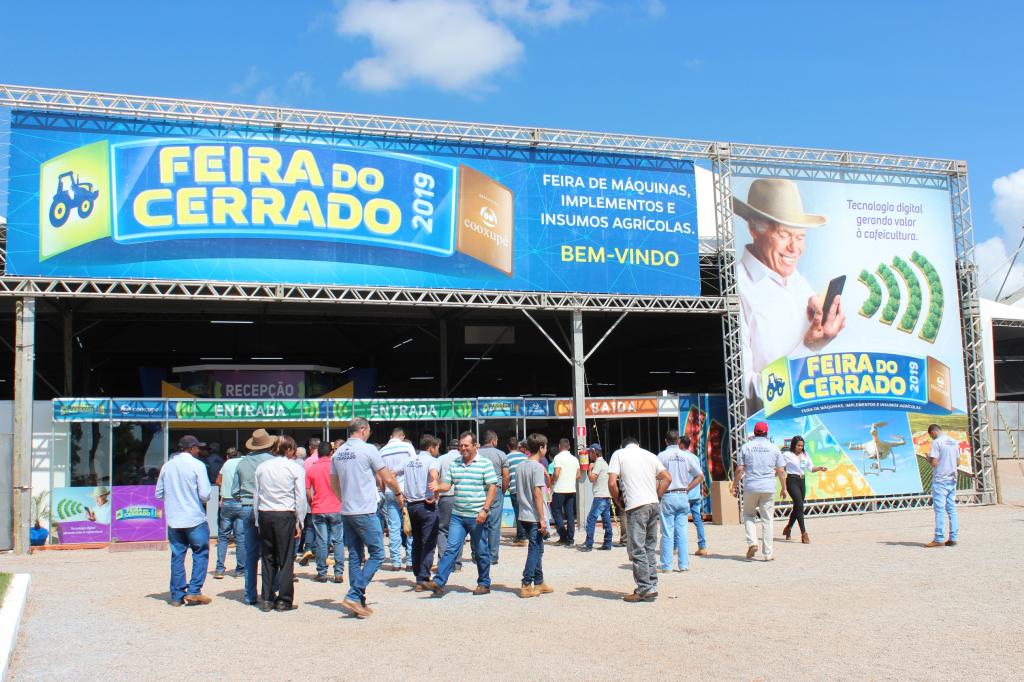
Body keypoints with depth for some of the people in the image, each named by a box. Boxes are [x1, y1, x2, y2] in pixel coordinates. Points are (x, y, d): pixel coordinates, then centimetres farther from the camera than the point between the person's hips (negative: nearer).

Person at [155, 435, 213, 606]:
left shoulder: (167, 465, 6)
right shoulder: (197, 465, -9)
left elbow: (159, 493, 11)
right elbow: (205, 494, -15)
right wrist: (204, 501, 6)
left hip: (173, 520, 5)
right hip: (195, 518, -5)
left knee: (177, 556, 10)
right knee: (201, 553, 7)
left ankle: (177, 595, 13)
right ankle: (194, 592, -1)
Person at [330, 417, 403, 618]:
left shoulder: (337, 453, 9)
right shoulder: (368, 449, -10)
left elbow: (334, 484, 19)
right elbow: (388, 478, -5)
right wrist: (398, 493, 12)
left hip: (346, 512, 7)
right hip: (365, 512, -7)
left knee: (355, 557, 11)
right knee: (377, 554, 0)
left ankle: (359, 602, 13)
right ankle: (354, 596, -9)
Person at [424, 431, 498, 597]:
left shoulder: (485, 464, -5)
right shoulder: (454, 464, 10)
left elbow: (492, 488, -8)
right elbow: (447, 484, 11)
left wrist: (485, 510, -16)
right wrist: (438, 487, -12)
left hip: (477, 516, -4)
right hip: (457, 515, 4)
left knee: (481, 551, 7)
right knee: (451, 548, -2)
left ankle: (484, 584, 20)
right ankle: (438, 582, -5)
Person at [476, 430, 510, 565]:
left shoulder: (476, 454, 5)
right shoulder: (501, 455, 0)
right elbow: (506, 477, -3)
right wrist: (503, 491, 10)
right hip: (496, 490, -2)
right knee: (494, 525, 2)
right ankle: (492, 556, 4)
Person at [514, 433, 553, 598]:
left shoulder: (519, 466, 10)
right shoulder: (537, 467, -14)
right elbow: (537, 493, -18)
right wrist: (542, 519, -17)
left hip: (524, 515, 8)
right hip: (535, 516, -8)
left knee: (538, 549, 16)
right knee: (535, 550, -3)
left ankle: (539, 583, 22)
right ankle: (526, 586, -4)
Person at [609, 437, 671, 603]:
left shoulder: (619, 454, 4)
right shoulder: (650, 454, 17)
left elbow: (612, 483, -6)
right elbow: (667, 478, 11)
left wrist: (619, 501, 8)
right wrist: (656, 496, 15)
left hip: (636, 506, -5)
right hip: (654, 505, 6)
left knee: (637, 550, -1)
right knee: (650, 548, 14)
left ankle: (645, 590, -2)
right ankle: (652, 586, 17)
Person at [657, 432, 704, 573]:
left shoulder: (662, 456, -5)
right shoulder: (687, 456, 5)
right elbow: (700, 476, 7)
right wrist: (686, 489, 10)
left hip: (668, 496, -3)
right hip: (683, 496, 3)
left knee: (667, 532, 1)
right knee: (682, 531, 7)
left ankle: (666, 565, 4)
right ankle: (683, 564, 8)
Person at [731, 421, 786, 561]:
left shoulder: (746, 447, 2)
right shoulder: (774, 448, 5)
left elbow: (739, 469, -2)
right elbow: (781, 471, 4)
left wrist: (734, 486, 5)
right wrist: (784, 488, 13)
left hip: (750, 487, 0)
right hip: (768, 488, 0)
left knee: (748, 515, 17)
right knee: (767, 519, 5)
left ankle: (752, 542, -3)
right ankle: (768, 553, 5)